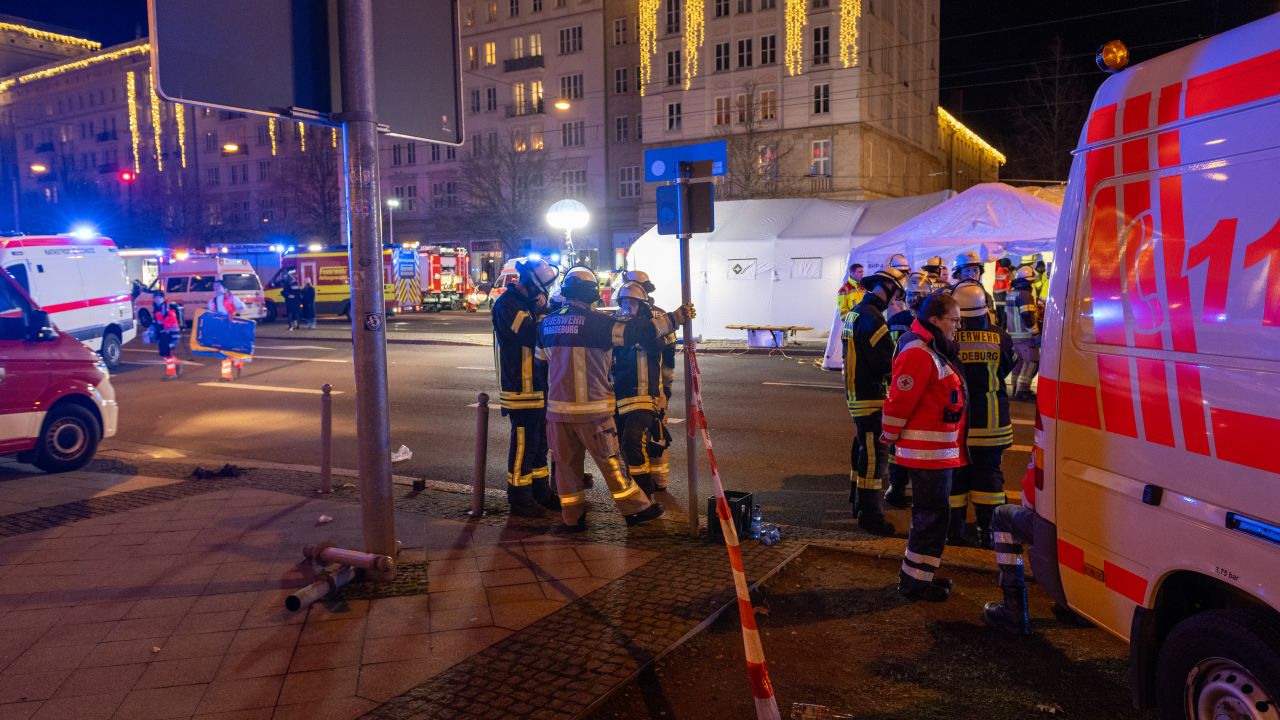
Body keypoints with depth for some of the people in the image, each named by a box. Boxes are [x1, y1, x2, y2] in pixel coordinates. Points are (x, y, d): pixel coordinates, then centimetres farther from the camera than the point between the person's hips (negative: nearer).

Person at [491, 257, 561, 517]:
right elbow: (532, 336, -25)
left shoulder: (526, 303, 15)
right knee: (523, 443, -2)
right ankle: (519, 498, 8)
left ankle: (541, 491, 28)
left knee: (539, 442, 16)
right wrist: (542, 312, -13)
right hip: (520, 389, -10)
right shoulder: (507, 305, -16)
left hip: (537, 386, 10)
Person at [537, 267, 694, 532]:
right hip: (591, 407, -5)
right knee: (610, 460, 4)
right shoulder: (595, 321, -12)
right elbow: (634, 331, -15)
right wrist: (674, 318, -9)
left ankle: (572, 518, 16)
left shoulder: (547, 323, 8)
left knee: (566, 462, 11)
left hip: (557, 406, 5)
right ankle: (635, 509, 15)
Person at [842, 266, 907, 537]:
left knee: (863, 447, 21)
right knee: (874, 453, -5)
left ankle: (859, 502, 34)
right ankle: (870, 514, 0)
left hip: (856, 392, 10)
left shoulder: (855, 313, 13)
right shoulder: (871, 317, -19)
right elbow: (885, 361, -22)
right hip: (870, 395, -10)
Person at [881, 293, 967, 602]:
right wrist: (890, 437, -11)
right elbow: (899, 400, -22)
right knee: (933, 515, -3)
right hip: (927, 452, -11)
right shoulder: (918, 354, -21)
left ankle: (917, 574, 29)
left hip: (939, 450, 11)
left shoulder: (935, 350, 14)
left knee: (930, 513, 18)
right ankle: (915, 582, 7)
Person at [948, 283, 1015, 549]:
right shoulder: (999, 336, -6)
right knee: (988, 473, 12)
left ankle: (955, 530, 14)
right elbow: (1007, 370, 10)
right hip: (990, 420, 2)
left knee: (955, 474, 8)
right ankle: (988, 531, 16)